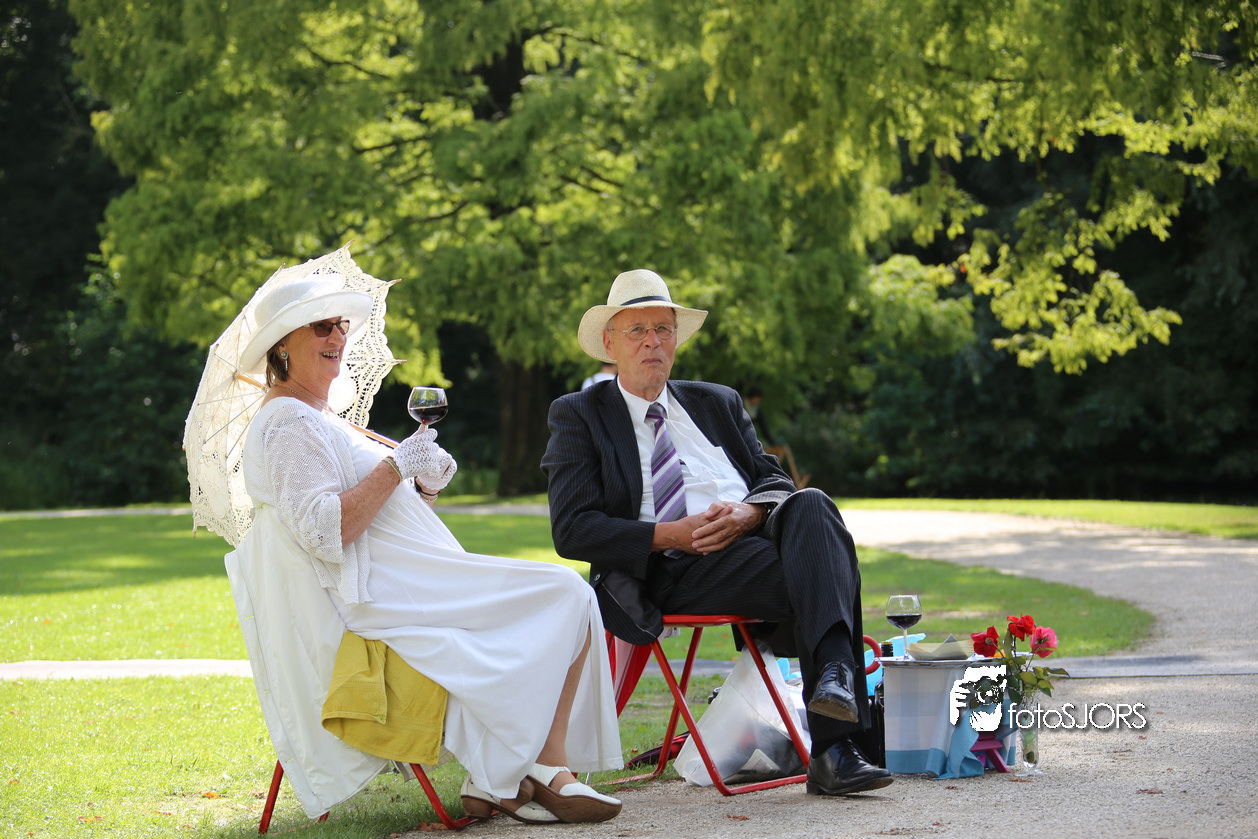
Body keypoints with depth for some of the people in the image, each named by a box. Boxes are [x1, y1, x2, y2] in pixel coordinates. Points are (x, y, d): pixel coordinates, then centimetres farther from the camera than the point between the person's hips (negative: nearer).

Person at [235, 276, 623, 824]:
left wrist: (425, 487, 8)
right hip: (381, 595, -10)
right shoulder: (289, 423, -9)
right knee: (565, 597, -13)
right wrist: (395, 467, -18)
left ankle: (494, 781, -8)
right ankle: (549, 770, -9)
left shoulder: (320, 420, 24)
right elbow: (325, 533, -21)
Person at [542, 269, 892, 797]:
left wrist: (748, 514, -9)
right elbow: (572, 531, -2)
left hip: (754, 536, 5)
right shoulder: (578, 415, 11)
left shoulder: (719, 404, 27)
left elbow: (774, 481, 18)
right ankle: (831, 751, -41)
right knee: (812, 577, -32)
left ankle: (835, 675, -49)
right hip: (666, 573, -4)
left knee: (810, 506, -32)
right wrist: (669, 535, -14)